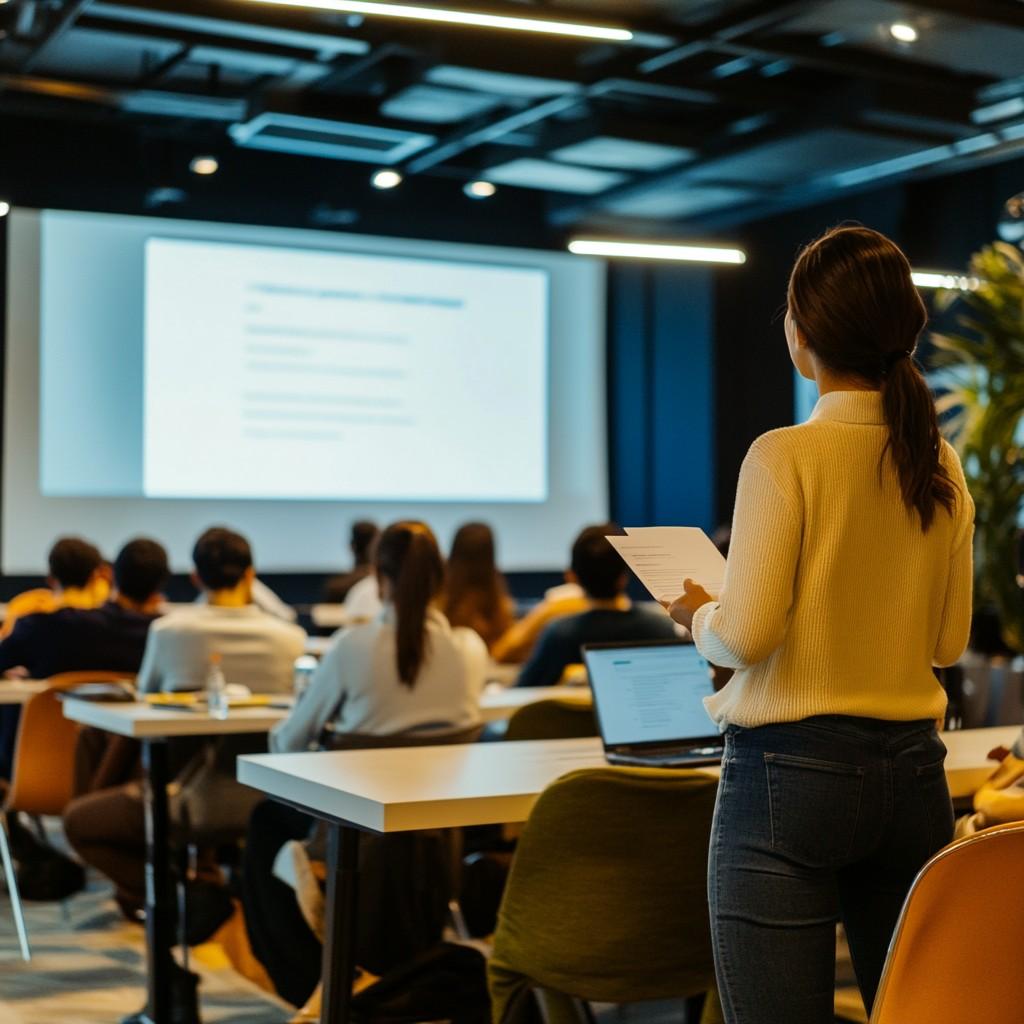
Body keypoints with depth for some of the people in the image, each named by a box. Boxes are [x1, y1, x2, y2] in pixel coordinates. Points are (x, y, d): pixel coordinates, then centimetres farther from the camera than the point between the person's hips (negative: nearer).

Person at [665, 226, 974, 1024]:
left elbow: (746, 636, -16)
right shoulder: (942, 469, 4)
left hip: (791, 773, -6)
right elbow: (949, 639, 11)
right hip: (913, 771, 6)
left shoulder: (785, 457, -13)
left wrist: (699, 613, 4)